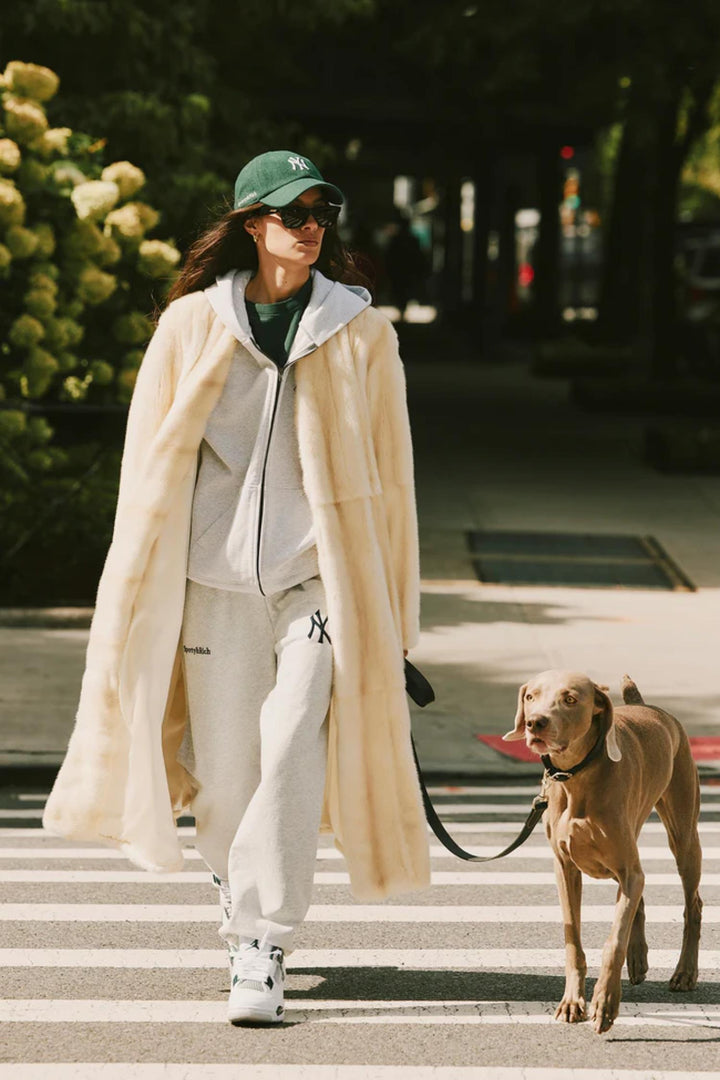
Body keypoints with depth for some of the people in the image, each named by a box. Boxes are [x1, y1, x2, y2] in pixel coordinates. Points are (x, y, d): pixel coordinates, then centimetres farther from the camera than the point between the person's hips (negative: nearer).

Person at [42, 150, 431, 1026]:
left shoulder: (361, 333, 5)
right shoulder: (192, 323, 5)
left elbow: (387, 473, 8)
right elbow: (151, 461, 10)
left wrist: (390, 610, 7)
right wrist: (142, 592, 8)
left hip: (319, 578, -1)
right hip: (216, 581, 1)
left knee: (291, 757, -15)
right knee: (227, 772, 3)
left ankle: (263, 954, -12)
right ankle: (243, 915, 29)